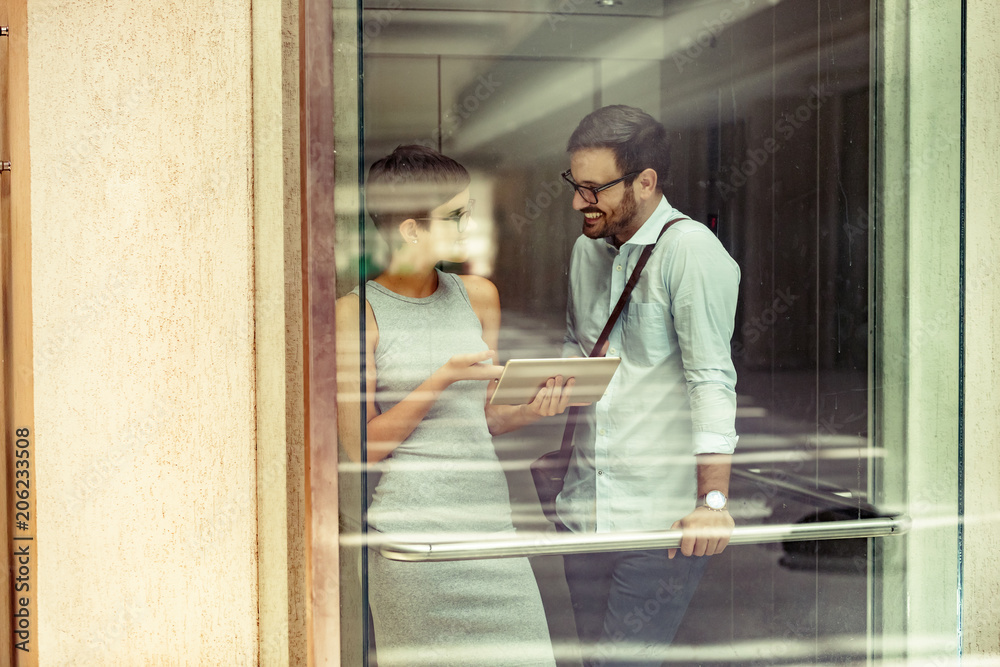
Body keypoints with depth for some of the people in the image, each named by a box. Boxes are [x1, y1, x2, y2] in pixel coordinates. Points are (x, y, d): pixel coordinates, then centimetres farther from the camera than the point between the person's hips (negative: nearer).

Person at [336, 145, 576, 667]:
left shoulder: (478, 296, 11)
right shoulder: (357, 312, -5)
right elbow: (362, 446, -7)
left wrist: (532, 409, -6)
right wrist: (442, 379, -16)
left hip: (487, 512, 5)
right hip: (411, 522, -4)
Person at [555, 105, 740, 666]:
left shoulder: (690, 248, -12)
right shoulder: (587, 249, 13)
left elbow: (712, 377, -17)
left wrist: (713, 499, -22)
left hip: (661, 519, -7)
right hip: (584, 510, 7)